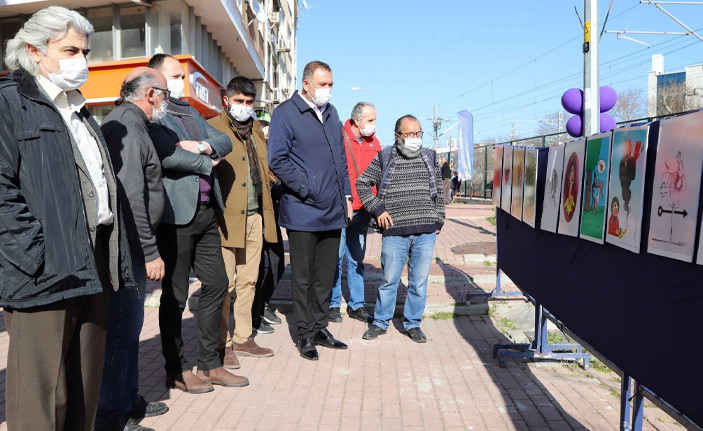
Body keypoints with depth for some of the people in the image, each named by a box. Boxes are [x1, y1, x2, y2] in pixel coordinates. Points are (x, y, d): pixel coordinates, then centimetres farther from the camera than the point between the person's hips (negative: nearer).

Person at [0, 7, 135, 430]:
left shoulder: (80, 110, 22)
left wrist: (113, 260, 14)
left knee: (85, 389, 16)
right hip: (46, 274, -8)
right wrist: (40, 259, -18)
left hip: (93, 267, 8)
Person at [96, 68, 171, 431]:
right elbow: (130, 198, -23)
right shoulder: (126, 127, -15)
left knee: (128, 326, 18)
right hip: (128, 248, -11)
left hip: (130, 249, 11)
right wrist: (149, 252, -20)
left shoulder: (127, 124, 18)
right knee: (121, 329, -3)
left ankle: (128, 401, 31)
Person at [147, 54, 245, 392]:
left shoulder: (190, 111, 19)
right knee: (175, 295, 4)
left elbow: (225, 141, 13)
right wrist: (207, 163, -7)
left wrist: (201, 145, -8)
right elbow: (168, 156, -23)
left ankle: (209, 364, 24)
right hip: (176, 214, -8)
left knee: (217, 284, 11)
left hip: (205, 212, 8)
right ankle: (176, 371, 19)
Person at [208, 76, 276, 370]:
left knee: (248, 281, 13)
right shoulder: (213, 129, -4)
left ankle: (242, 338, 25)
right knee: (224, 284, -2)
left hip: (255, 217, 7)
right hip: (227, 218, -7)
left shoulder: (256, 131, 18)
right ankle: (221, 344, 11)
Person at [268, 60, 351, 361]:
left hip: (333, 212, 6)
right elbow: (277, 161, -12)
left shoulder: (331, 113, 16)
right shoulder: (286, 113, -5)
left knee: (326, 276, 13)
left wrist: (346, 194, 15)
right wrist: (306, 190, -14)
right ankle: (305, 334, 18)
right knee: (303, 277, 5)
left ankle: (320, 327, 26)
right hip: (303, 212, -6)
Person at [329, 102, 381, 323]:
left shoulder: (374, 143, 9)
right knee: (335, 257, 2)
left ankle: (356, 304, 22)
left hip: (361, 211, 5)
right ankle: (333, 304, 15)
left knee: (357, 258, 12)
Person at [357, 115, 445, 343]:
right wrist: (378, 209, -1)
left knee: (419, 281, 8)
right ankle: (380, 322, 23)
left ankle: (413, 323, 24)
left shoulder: (429, 158, 11)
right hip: (394, 232, -2)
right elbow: (362, 183, 7)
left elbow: (439, 191, 19)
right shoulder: (384, 158, 2)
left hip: (426, 233, 2)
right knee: (389, 280, 6)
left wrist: (438, 220, 13)